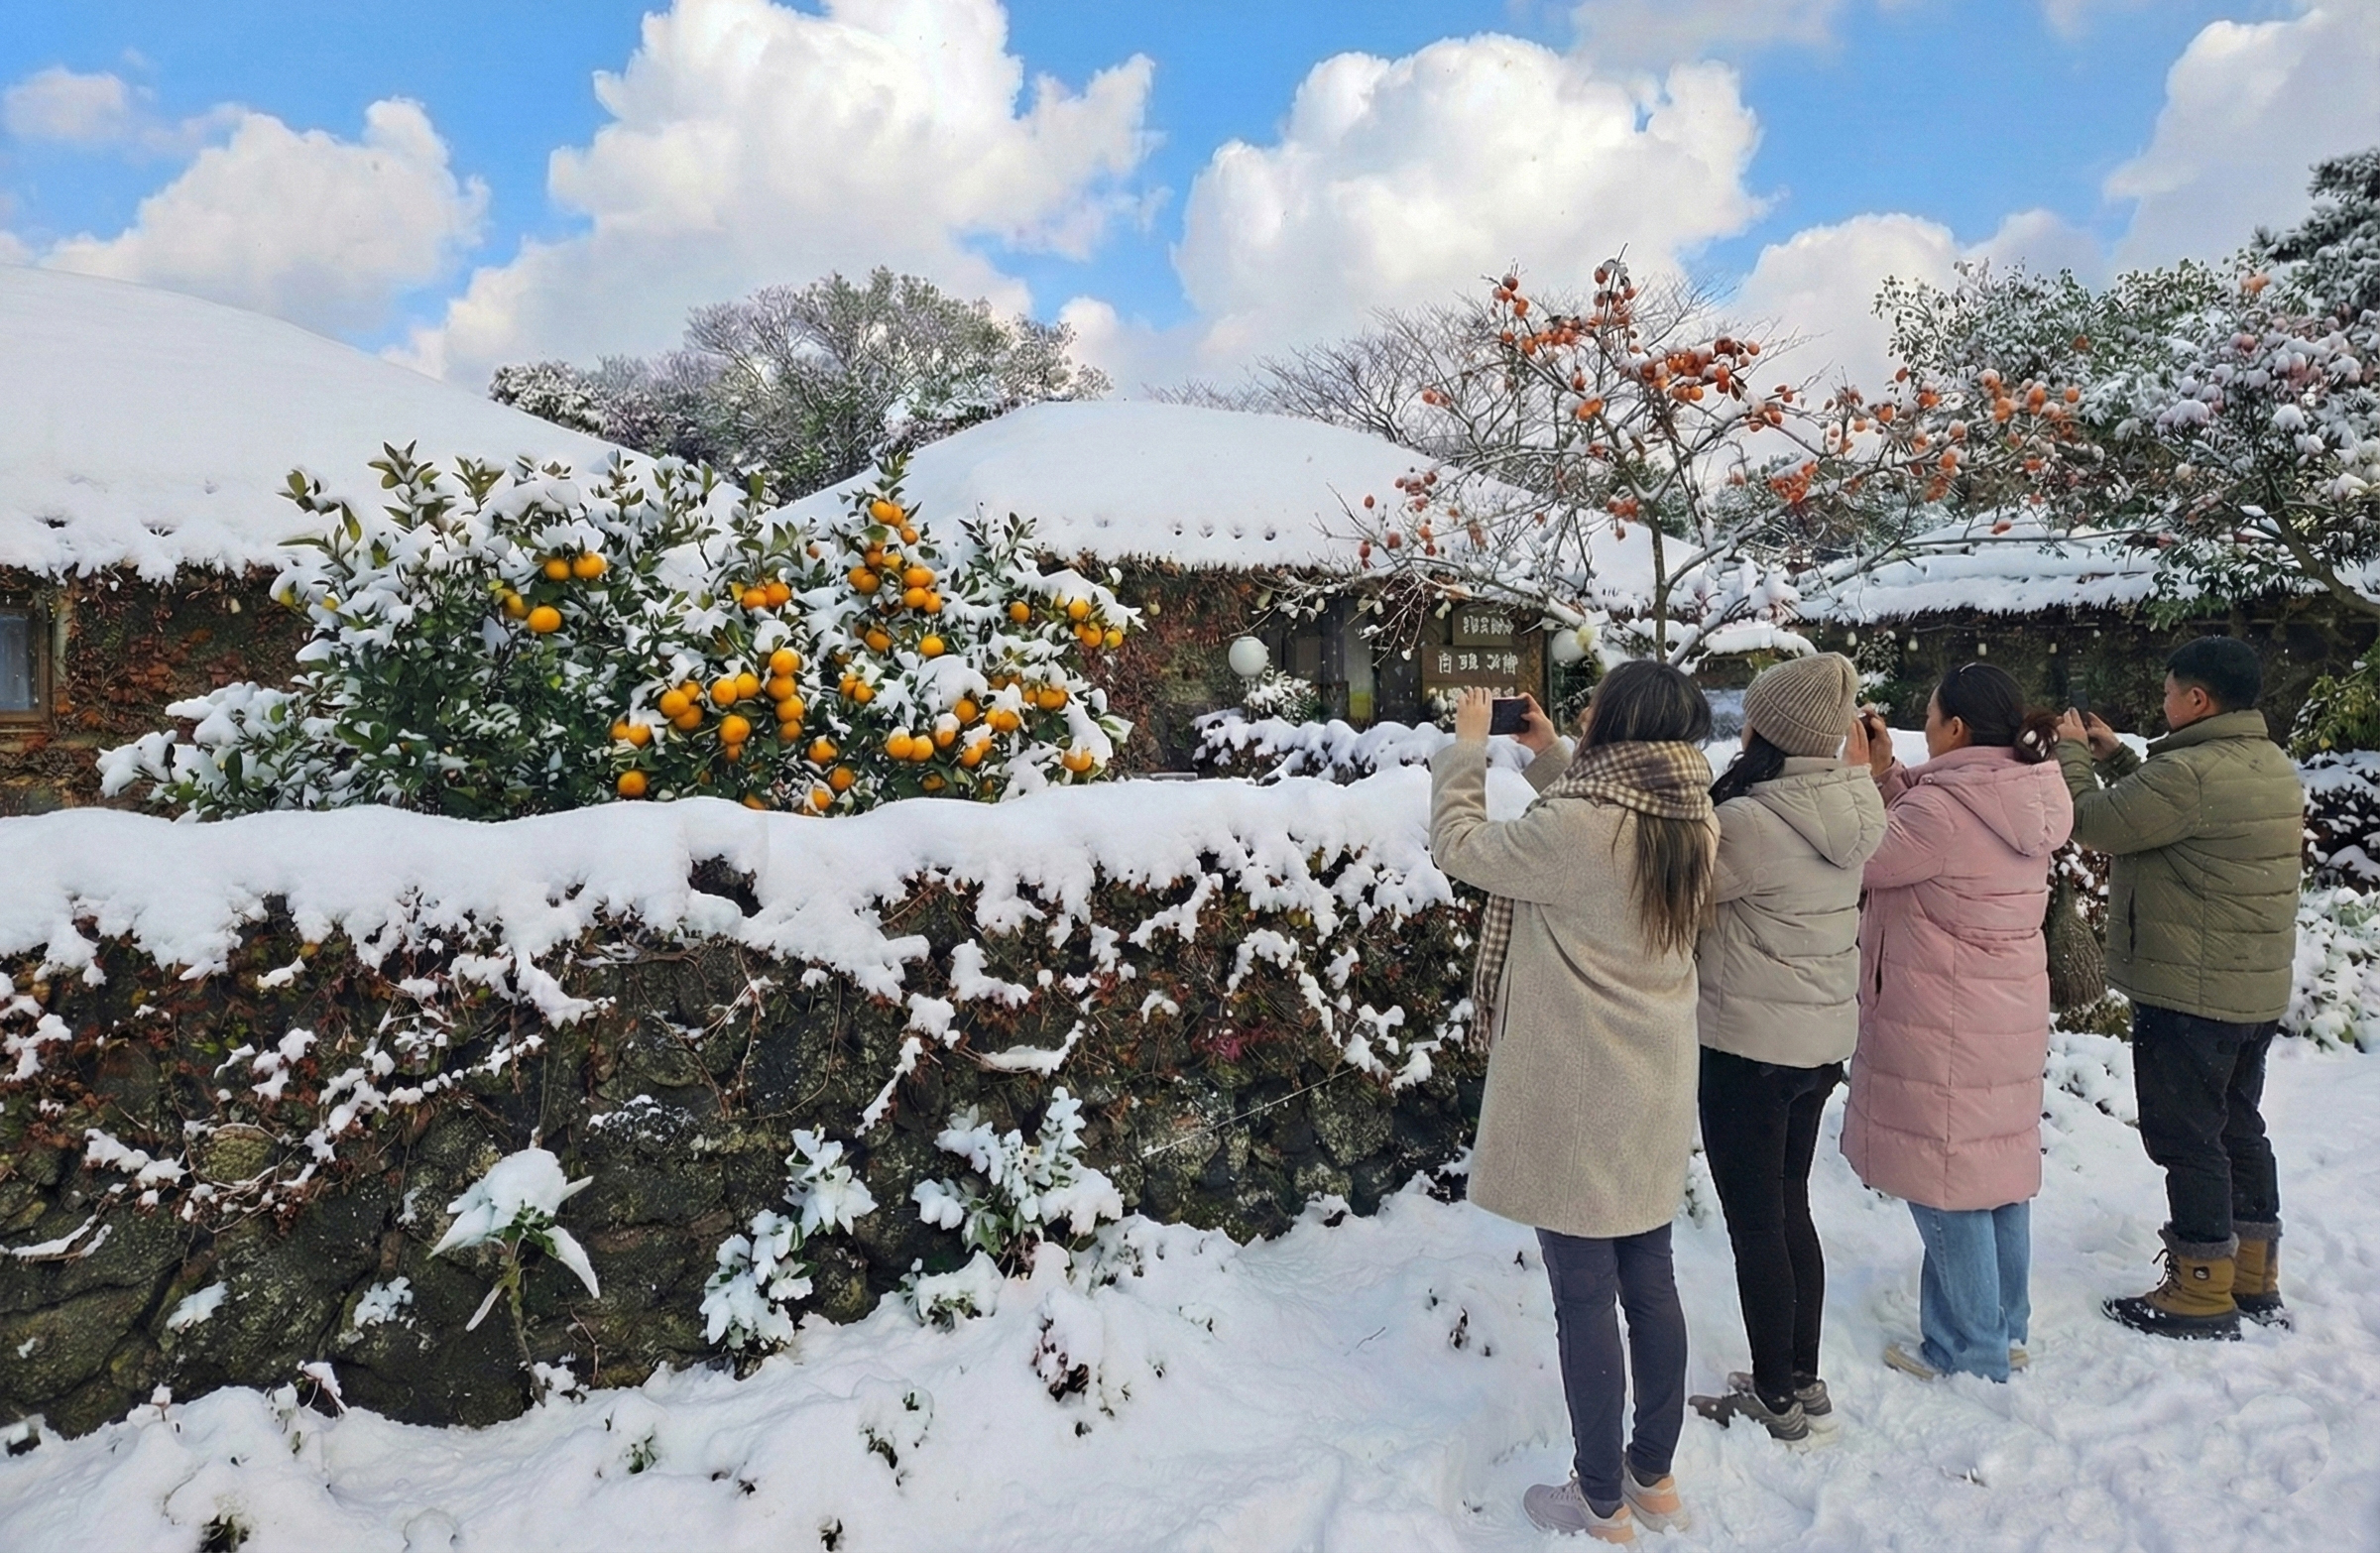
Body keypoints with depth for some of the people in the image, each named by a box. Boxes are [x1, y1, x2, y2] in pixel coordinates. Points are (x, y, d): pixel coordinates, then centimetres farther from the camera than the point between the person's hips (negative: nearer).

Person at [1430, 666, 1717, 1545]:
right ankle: (1654, 1478, 35)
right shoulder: (1692, 826, -2)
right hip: (1654, 1097, 8)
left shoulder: (1574, 829, -24)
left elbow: (1459, 846, -10)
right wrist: (1546, 755, 15)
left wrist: (1468, 744, 2)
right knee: (1650, 1284, 19)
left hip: (1576, 1101, -7)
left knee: (1585, 1301, 7)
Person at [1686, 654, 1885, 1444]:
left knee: (1755, 1223, 7)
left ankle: (1777, 1399, 22)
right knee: (1790, 1210, 21)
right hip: (1823, 1039, 8)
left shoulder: (1752, 821, -25)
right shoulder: (1848, 814, 0)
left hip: (1749, 1045, -8)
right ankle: (1803, 1381, 35)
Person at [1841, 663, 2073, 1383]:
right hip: (2007, 1018, 9)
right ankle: (2004, 1328, 33)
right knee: (1999, 1171, 19)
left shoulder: (1946, 808, -25)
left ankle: (1969, 1351, 16)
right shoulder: (2026, 799, 3)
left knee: (1945, 1186, 4)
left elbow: (1863, 858, -15)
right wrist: (1887, 773, 3)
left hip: (1943, 1028, -9)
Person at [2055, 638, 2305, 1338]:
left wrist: (2073, 752, -1)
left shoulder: (2192, 772, -24)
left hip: (2188, 991, -10)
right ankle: (2255, 1276, 31)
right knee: (2238, 1126, 20)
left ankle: (2202, 1292, 11)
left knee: (2186, 1136, 1)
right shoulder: (2276, 768, 9)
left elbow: (2097, 823, -16)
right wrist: (2113, 755, 16)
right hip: (2257, 990, 10)